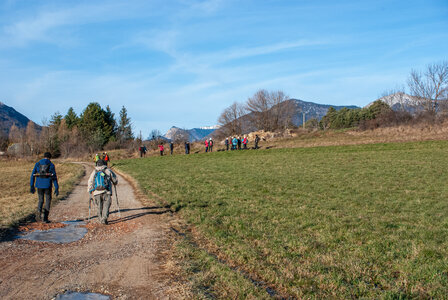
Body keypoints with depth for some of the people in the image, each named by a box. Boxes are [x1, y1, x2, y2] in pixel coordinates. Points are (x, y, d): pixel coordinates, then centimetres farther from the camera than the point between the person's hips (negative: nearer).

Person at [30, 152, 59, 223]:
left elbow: (33, 175, 4)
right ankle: (45, 218, 7)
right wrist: (56, 188, -5)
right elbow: (54, 177, -5)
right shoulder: (51, 165, 0)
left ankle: (39, 211, -14)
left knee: (40, 200, 16)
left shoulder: (37, 164, 8)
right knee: (48, 201, 10)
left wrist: (32, 186, 6)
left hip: (39, 185, 2)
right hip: (48, 185, -2)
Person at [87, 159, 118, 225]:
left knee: (99, 206, 16)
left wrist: (90, 192, 15)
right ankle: (104, 218, -14)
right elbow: (115, 180, 15)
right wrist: (115, 183, 37)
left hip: (97, 192, 2)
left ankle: (101, 218, 22)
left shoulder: (94, 172, 11)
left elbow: (90, 182, 7)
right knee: (106, 205, 0)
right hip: (106, 192, -2)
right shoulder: (108, 171, 7)